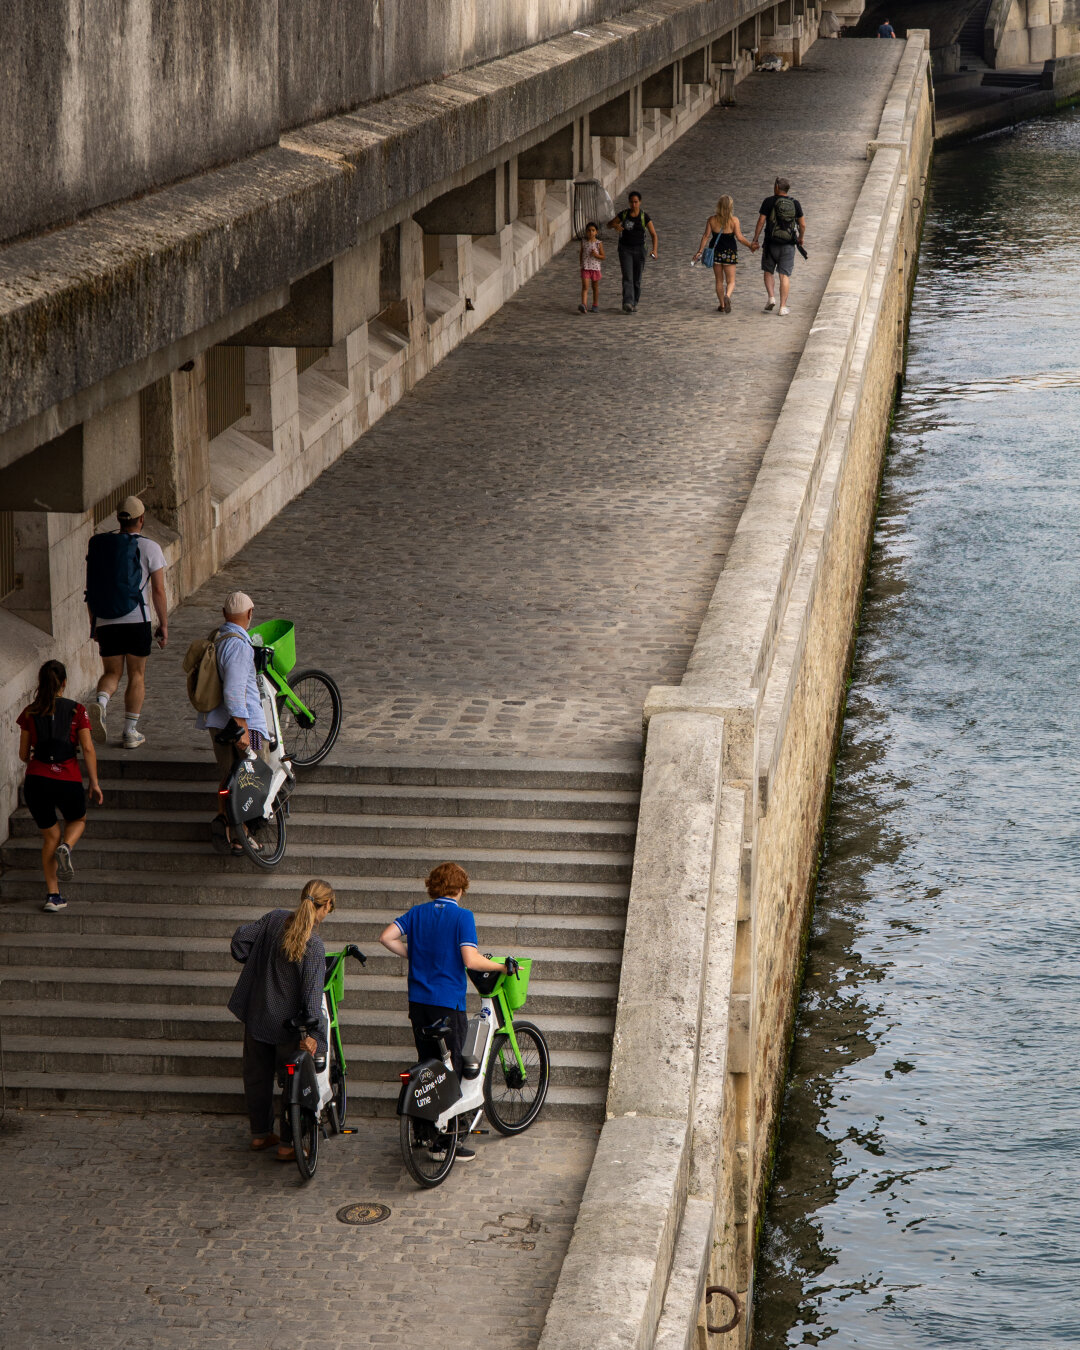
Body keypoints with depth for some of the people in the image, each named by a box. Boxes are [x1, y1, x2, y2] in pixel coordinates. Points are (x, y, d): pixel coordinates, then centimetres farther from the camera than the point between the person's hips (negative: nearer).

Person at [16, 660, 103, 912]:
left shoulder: (30, 713, 3)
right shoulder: (76, 710, 0)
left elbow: (23, 754, 7)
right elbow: (88, 749, -5)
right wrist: (94, 783, 0)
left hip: (37, 780, 1)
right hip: (68, 781, -1)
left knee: (50, 836, 17)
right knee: (77, 820, 28)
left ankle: (53, 896, 9)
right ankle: (66, 847, -7)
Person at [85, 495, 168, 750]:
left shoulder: (99, 546, 8)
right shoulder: (149, 548, -4)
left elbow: (90, 590, 11)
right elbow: (158, 591, -5)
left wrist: (93, 624, 19)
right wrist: (164, 625, 3)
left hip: (105, 622, 3)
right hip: (136, 620, -3)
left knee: (112, 673, 12)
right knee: (137, 675, 9)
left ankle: (100, 702, -20)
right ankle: (130, 733, 8)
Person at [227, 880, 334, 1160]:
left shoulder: (276, 919, -8)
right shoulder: (313, 945, -23)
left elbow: (241, 938, 1)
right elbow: (312, 991, -25)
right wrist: (312, 1032, -25)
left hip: (256, 1014, 6)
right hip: (287, 1023, -6)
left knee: (257, 1075, 19)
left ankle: (260, 1134, 33)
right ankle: (288, 1144, 14)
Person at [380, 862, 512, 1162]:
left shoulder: (417, 913, 7)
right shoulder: (462, 916, -9)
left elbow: (387, 937, -1)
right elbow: (470, 960, -18)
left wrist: (414, 955, 12)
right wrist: (501, 965, -4)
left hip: (418, 1001, 5)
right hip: (449, 1002, -5)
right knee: (451, 1070, 2)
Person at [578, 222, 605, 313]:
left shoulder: (598, 243, -3)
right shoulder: (583, 242, 2)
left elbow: (603, 257, -1)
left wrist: (596, 255, -19)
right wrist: (581, 264, 16)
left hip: (595, 268, 0)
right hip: (585, 268, 0)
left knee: (595, 287, 12)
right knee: (585, 286, -12)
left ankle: (595, 305, 24)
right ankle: (584, 305, -23)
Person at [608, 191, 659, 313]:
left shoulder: (644, 217, -4)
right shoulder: (624, 214, -1)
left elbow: (653, 235, -5)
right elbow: (609, 224, 9)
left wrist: (655, 250, -20)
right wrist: (615, 226, -16)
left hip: (639, 249, 0)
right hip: (625, 249, 0)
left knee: (637, 279, 7)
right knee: (627, 277, -14)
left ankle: (634, 303, 25)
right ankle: (627, 304, -26)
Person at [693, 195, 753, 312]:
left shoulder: (712, 220, -3)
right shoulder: (734, 220, -9)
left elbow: (706, 236, -5)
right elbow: (739, 237, -11)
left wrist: (700, 251, 0)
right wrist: (750, 245, 3)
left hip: (716, 251, 2)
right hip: (729, 252, -2)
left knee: (719, 281, 14)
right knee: (731, 281, 5)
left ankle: (722, 305, 16)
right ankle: (727, 296, -25)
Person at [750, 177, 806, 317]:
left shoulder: (769, 201, -5)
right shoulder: (795, 204, 3)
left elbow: (761, 221, -9)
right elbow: (802, 224, 5)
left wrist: (755, 240, -3)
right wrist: (801, 238, 23)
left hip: (771, 243, -2)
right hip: (788, 245, 2)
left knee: (768, 272, 16)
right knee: (785, 275, 3)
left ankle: (771, 297, -2)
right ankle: (783, 306, 0)